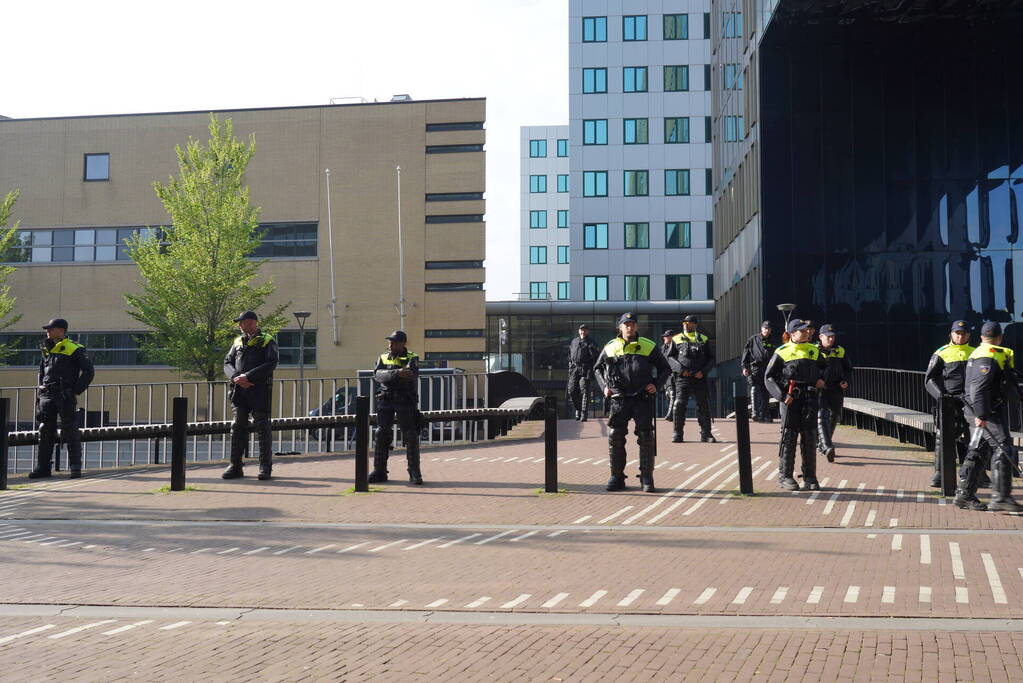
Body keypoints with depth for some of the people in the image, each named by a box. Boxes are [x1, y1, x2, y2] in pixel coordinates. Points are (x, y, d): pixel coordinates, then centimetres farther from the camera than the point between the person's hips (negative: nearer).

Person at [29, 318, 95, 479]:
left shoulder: (74, 349, -4)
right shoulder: (47, 349, 16)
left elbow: (89, 372, -7)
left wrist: (76, 391, -10)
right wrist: (42, 389, 16)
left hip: (66, 397, -6)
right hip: (47, 396, 6)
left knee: (71, 432, -5)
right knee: (45, 432, 6)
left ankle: (75, 467, 0)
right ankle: (43, 467, 10)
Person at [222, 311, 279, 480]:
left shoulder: (267, 342, 2)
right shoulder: (237, 343, 19)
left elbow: (271, 364, -11)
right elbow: (227, 363, 10)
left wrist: (248, 376, -17)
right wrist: (236, 378, -11)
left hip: (259, 390, -5)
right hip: (239, 390, 5)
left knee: (261, 426, -3)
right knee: (237, 426, 2)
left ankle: (265, 466, 2)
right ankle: (235, 466, 6)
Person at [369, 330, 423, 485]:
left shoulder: (412, 359, 1)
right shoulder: (383, 358, 11)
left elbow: (411, 375, -20)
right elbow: (377, 375, -9)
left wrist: (387, 376, -19)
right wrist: (396, 373, -25)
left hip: (405, 401, -4)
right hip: (385, 401, 4)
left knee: (410, 436, -4)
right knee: (382, 435, 4)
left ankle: (414, 473, 1)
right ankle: (379, 471, 12)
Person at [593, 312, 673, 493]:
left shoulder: (649, 347, 4)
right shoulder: (610, 347, 7)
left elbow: (665, 369, 13)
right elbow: (598, 368, 22)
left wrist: (656, 385, -2)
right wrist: (604, 387, 8)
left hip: (643, 398, -1)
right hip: (619, 399, 1)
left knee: (646, 437, -4)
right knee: (614, 436, -4)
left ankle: (647, 479, 3)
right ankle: (617, 477, 7)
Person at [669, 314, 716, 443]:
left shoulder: (703, 339, 12)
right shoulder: (677, 339, 10)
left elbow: (711, 359, 11)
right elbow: (670, 357, 5)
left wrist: (703, 371, -6)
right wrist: (680, 369, -10)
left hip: (700, 378, 1)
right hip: (682, 378, -1)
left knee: (703, 405, 3)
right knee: (679, 405, -10)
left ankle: (706, 433, 12)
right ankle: (677, 434, -4)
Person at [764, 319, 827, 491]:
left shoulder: (814, 351, 14)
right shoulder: (782, 352, 0)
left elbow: (823, 367, 32)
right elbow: (769, 377, -1)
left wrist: (821, 379, 10)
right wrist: (782, 396, -11)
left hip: (810, 398, 4)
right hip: (790, 399, -4)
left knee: (810, 437, 4)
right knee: (789, 437, -1)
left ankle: (810, 477, 11)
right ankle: (785, 476, 7)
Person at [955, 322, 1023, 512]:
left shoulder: (978, 353, 18)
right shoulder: (989, 357, -14)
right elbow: (978, 388, -24)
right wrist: (981, 415, -26)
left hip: (981, 412, 10)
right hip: (988, 412, -10)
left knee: (976, 452, 10)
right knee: (1003, 449, -10)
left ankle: (964, 495, 12)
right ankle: (1000, 497, -12)